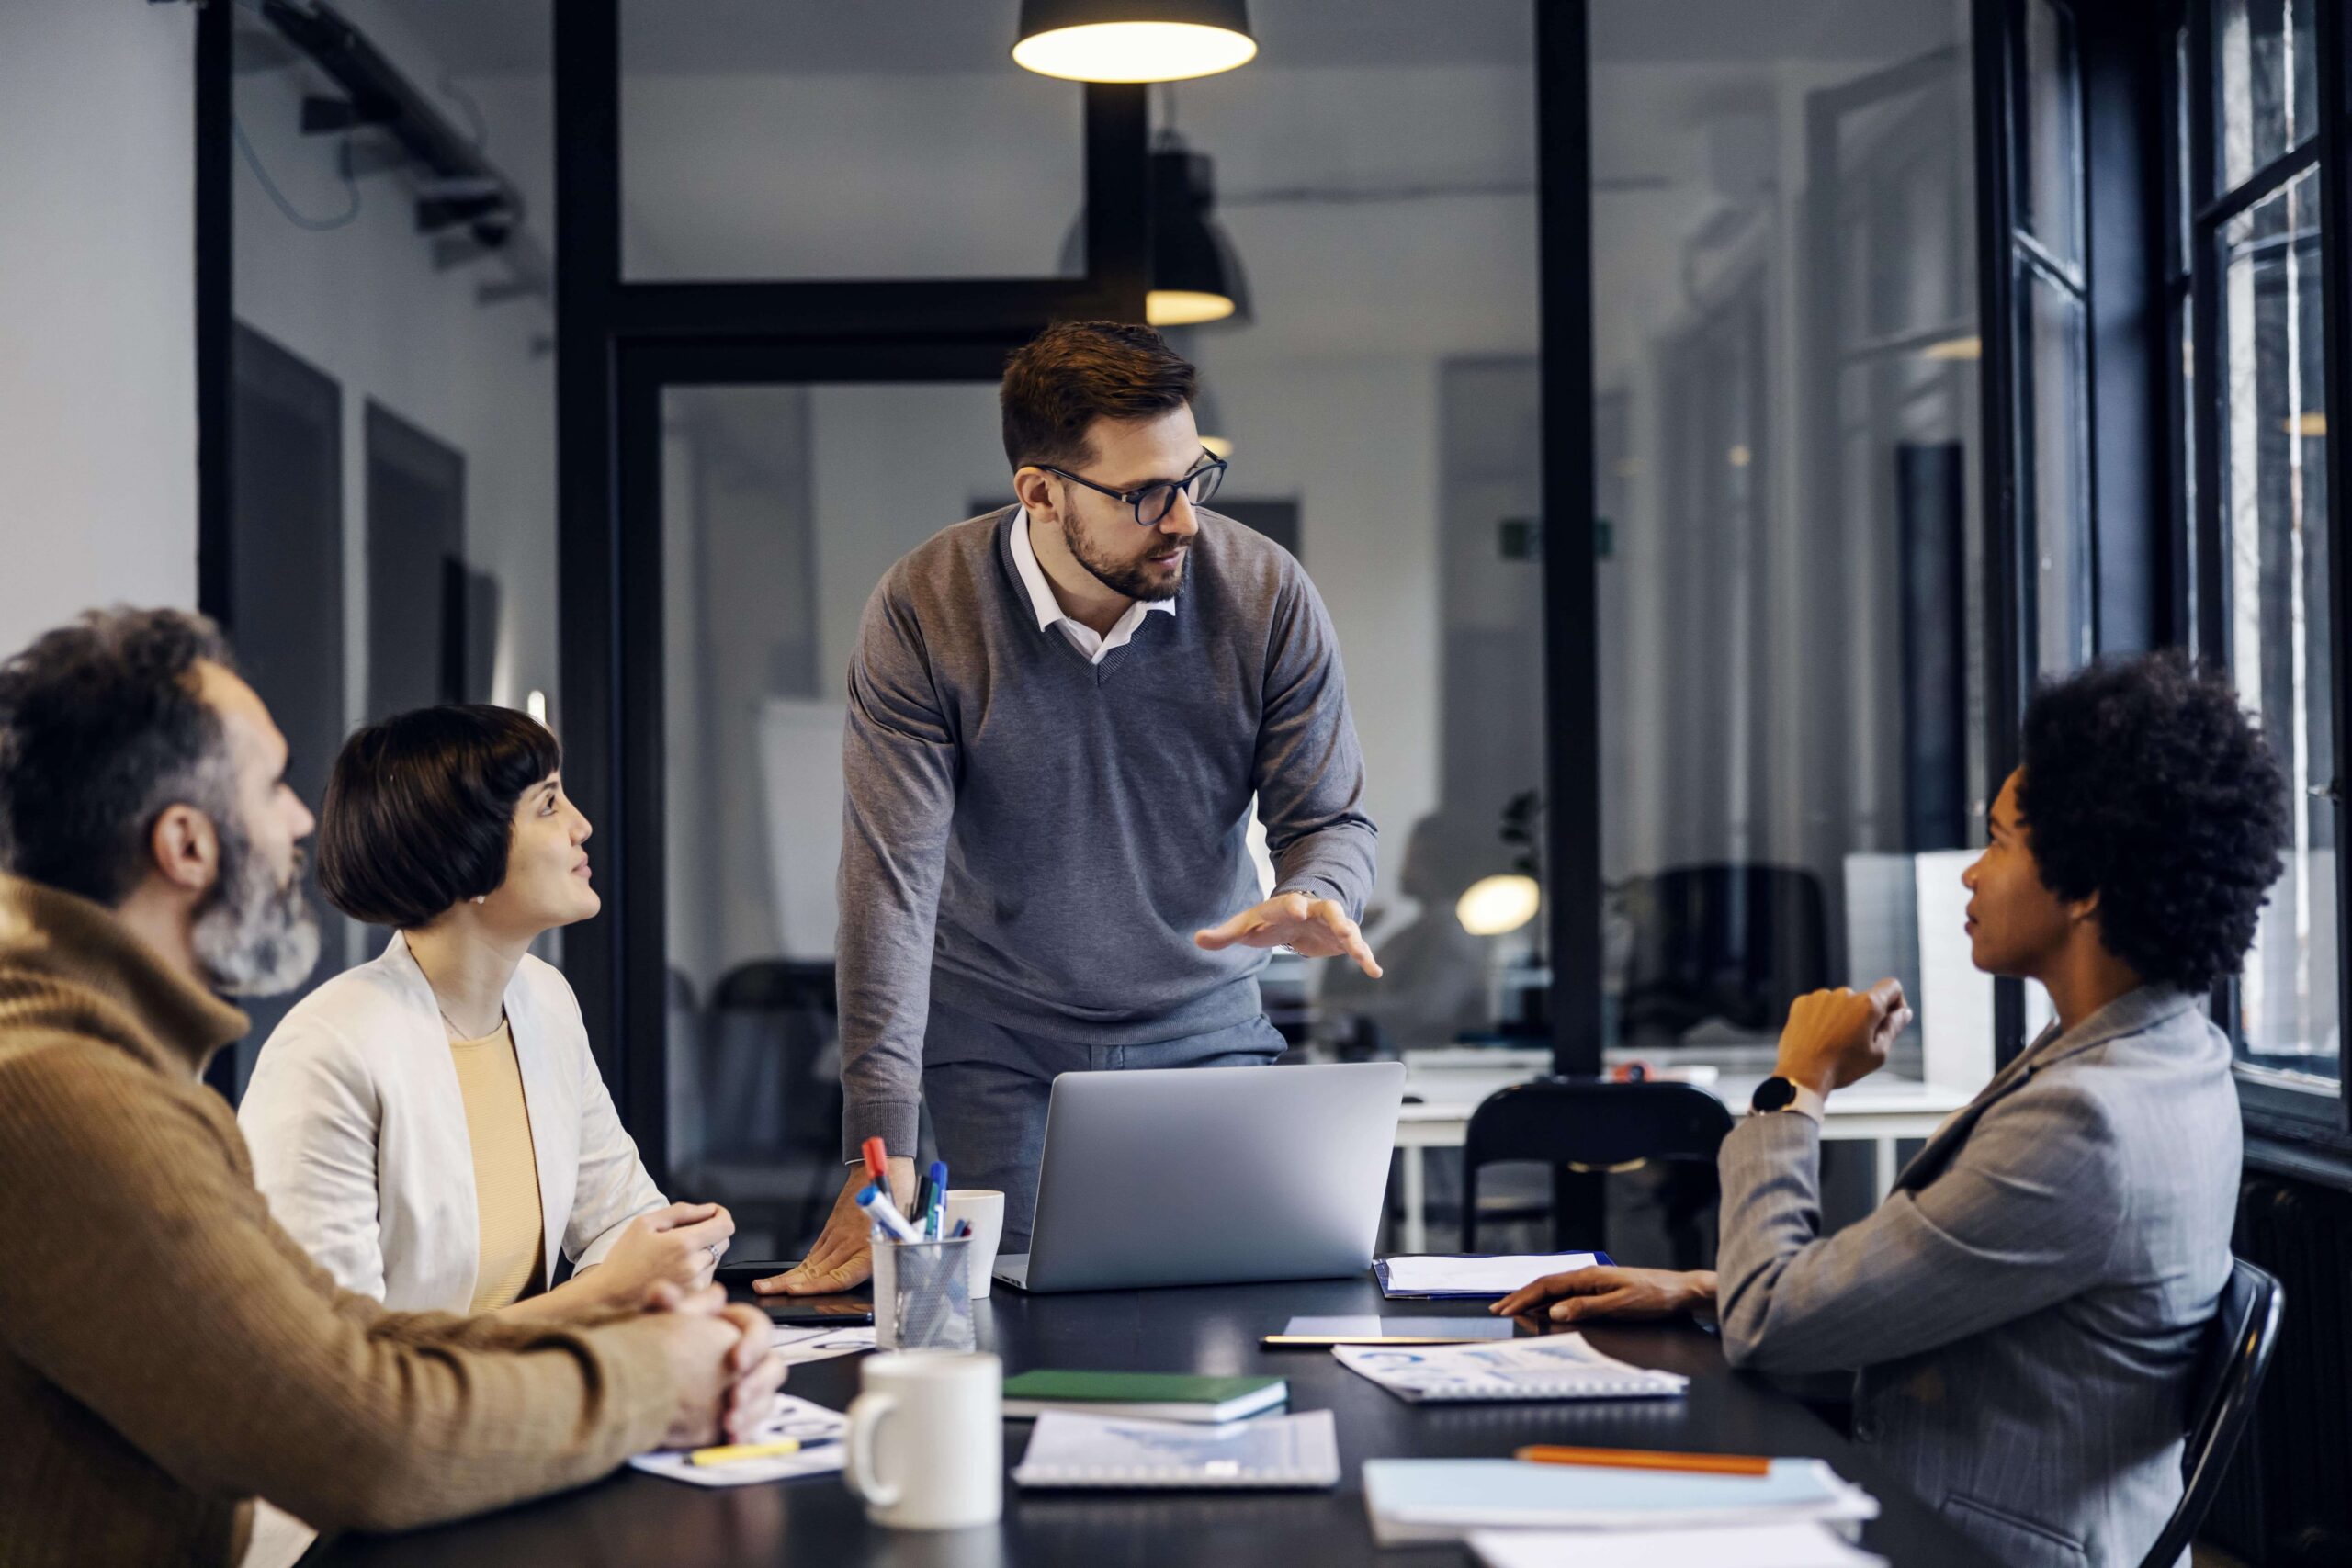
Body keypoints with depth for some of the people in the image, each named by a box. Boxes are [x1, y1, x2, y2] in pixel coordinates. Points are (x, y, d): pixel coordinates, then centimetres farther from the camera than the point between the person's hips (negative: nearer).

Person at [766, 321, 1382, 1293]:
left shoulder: (1267, 594, -13)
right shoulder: (921, 612, -18)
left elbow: (1332, 819, -4)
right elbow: (892, 879, -21)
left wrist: (1316, 901, -31)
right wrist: (882, 1155, -27)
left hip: (1204, 1029, 1)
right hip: (996, 1044, -1)